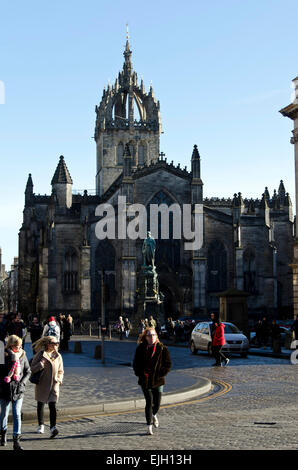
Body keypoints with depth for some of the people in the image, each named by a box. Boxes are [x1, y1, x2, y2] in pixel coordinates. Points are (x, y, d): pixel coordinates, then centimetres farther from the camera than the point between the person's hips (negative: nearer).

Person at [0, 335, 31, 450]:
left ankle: (16, 441, -8)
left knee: (17, 414, -7)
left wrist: (23, 382, -3)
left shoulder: (22, 355, 2)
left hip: (18, 390, 1)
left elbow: (28, 371, 9)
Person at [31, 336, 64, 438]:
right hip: (42, 384, -1)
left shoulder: (58, 356, 7)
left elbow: (60, 371, 17)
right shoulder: (40, 354, -5)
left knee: (52, 405, -13)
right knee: (40, 405, 13)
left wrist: (59, 379, -1)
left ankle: (53, 427, -20)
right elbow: (32, 369, -8)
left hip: (54, 385, 1)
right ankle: (41, 425, 31)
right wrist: (41, 363, -22)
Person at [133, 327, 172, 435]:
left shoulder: (162, 349, -2)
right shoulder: (140, 349, 1)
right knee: (149, 401, -10)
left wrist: (161, 374, -10)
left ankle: (153, 414, 44)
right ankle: (149, 426, -3)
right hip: (145, 380, -1)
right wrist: (140, 374, -5)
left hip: (158, 381, 1)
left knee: (157, 403, 9)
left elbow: (168, 364, 1)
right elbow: (135, 364, 9)